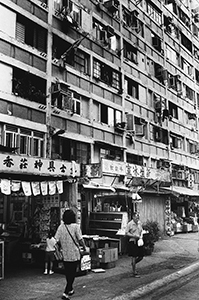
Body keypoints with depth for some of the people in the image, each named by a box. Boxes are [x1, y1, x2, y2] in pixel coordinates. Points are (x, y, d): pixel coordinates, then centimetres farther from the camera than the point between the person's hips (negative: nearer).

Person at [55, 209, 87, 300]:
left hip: (65, 254, 4)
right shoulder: (76, 226, -14)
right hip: (74, 254, -4)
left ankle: (70, 289, 36)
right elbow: (80, 239, -14)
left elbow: (57, 240, -3)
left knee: (67, 273, 19)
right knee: (72, 273, 6)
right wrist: (84, 247, 5)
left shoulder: (61, 227, -3)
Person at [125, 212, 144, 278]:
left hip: (139, 241, 6)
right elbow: (126, 233, -10)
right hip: (133, 242, -6)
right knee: (134, 257, 0)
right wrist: (134, 236, -19)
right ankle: (134, 273, 12)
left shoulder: (139, 223, 7)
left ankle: (133, 263, 36)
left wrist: (141, 236, 1)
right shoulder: (129, 224, -10)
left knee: (141, 257, 6)